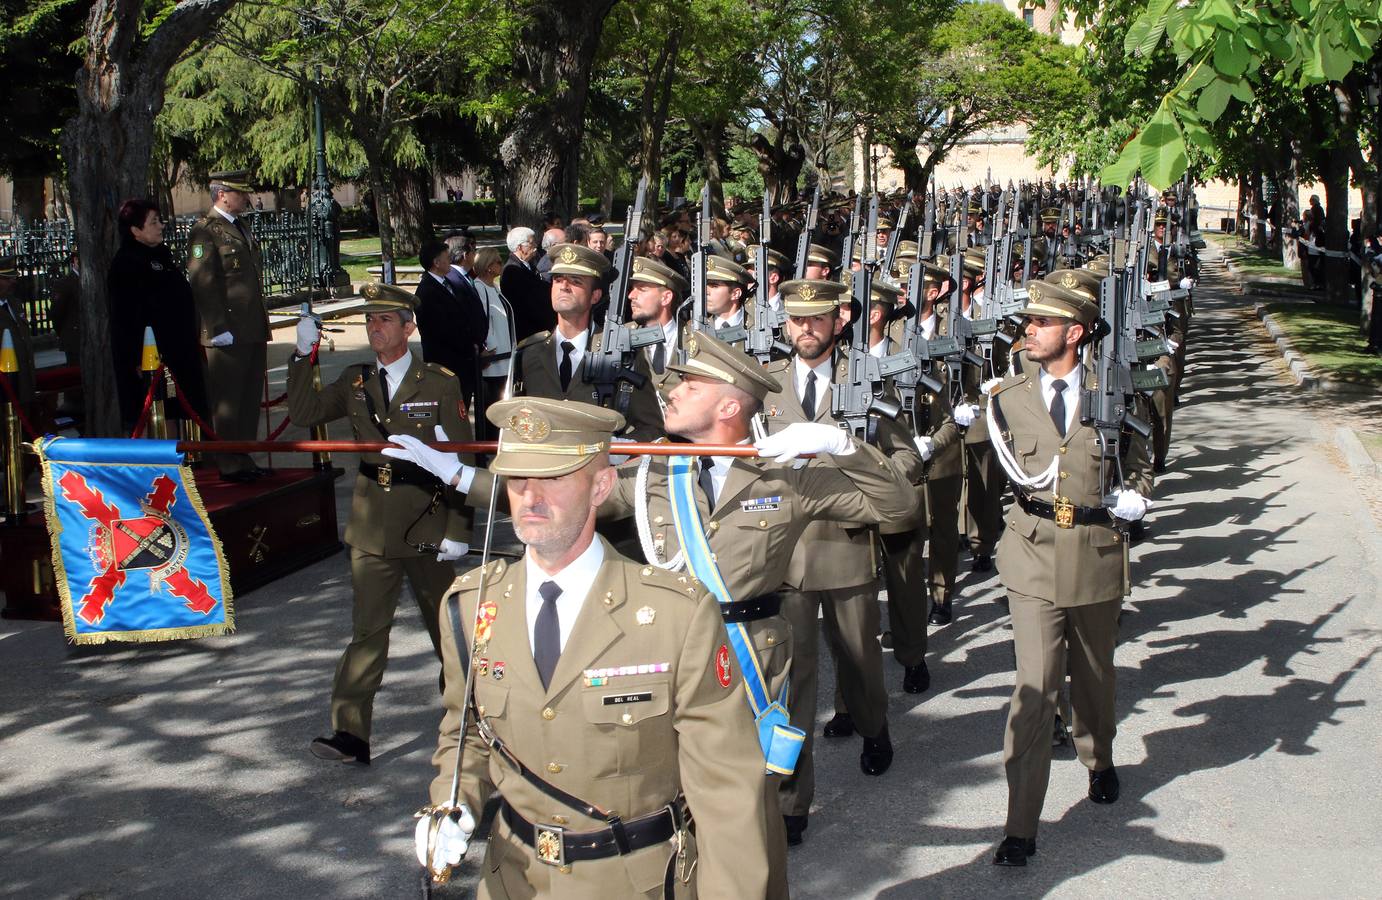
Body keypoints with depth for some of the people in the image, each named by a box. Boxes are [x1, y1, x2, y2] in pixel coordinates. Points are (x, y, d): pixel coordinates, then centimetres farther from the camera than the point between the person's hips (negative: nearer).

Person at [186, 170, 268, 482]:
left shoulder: (241, 227, 18)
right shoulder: (205, 231, -10)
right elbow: (202, 284, -16)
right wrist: (220, 328, -19)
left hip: (252, 331, 9)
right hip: (227, 334, -9)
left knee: (250, 400, 14)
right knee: (227, 401, -1)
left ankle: (243, 460, 22)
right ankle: (229, 465, 5)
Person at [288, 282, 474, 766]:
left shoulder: (440, 383, -4)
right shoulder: (355, 382, 7)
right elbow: (305, 413, -3)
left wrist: (458, 529, -10)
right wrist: (303, 356, -14)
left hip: (426, 522, -2)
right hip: (372, 525, 2)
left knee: (444, 620, 14)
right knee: (367, 627, -1)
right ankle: (351, 734, -1)